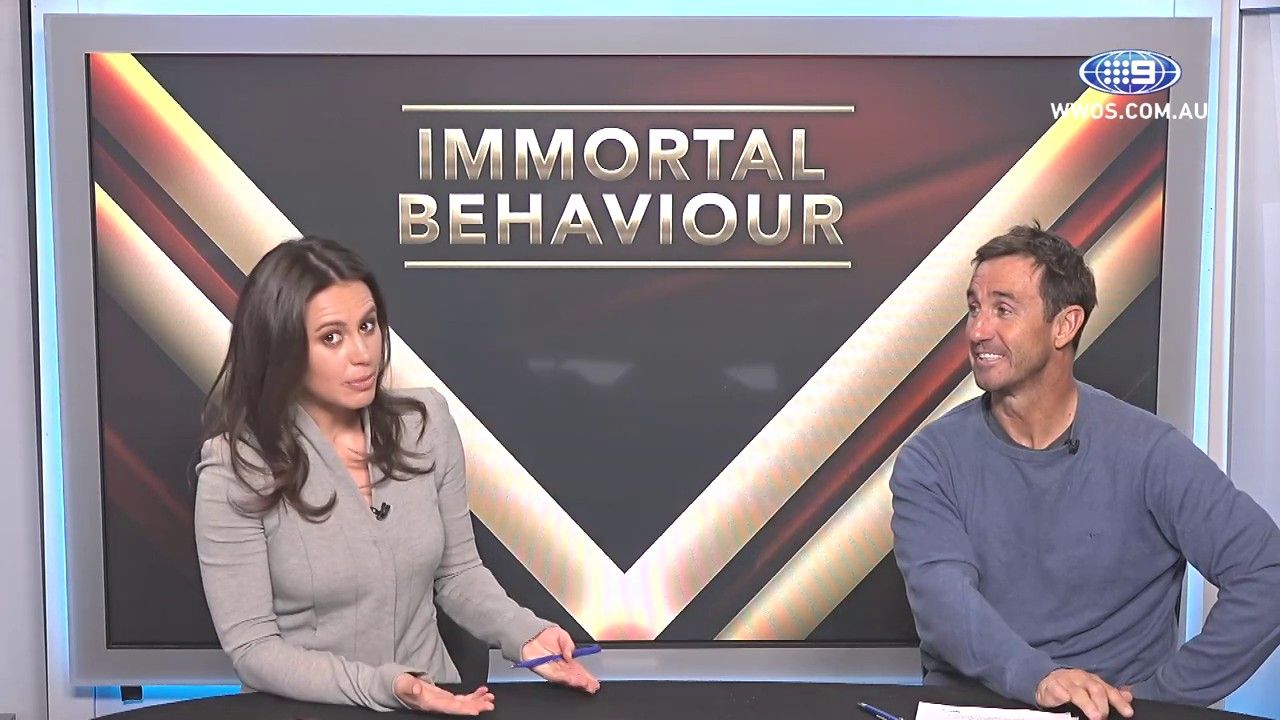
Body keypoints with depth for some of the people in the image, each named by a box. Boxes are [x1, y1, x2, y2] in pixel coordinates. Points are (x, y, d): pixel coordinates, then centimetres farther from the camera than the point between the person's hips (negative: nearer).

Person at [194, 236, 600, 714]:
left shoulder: (428, 422, -2)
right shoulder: (235, 470, -14)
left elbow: (456, 571, 6)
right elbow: (252, 648, -12)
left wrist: (524, 634, -11)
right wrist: (382, 687, -24)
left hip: (437, 700, 3)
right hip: (305, 710, -2)